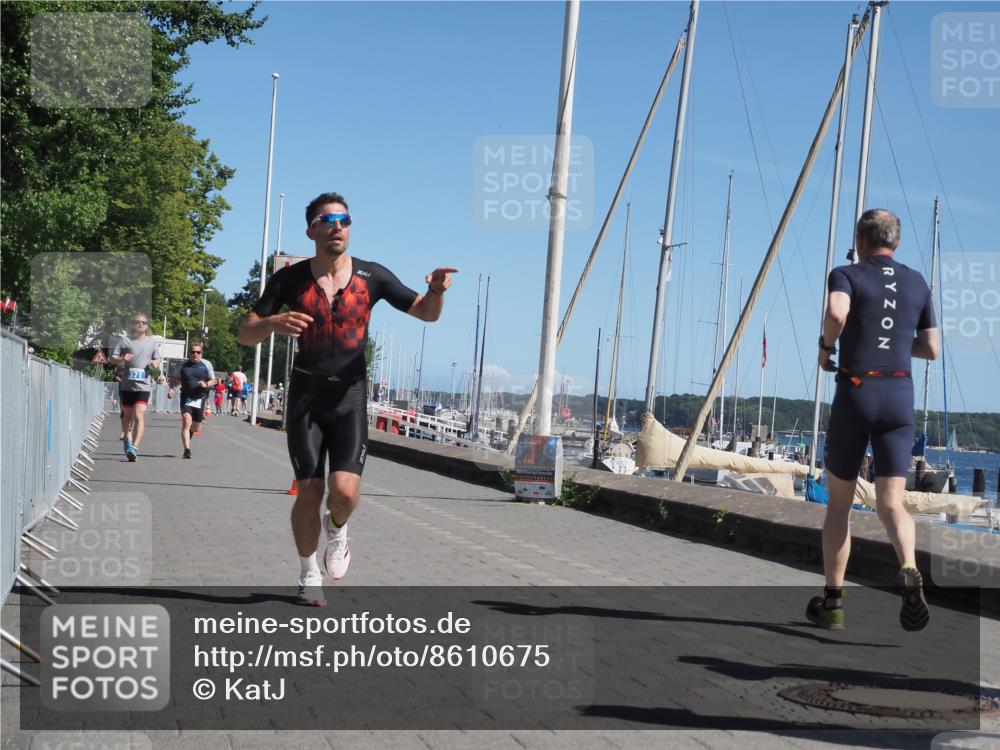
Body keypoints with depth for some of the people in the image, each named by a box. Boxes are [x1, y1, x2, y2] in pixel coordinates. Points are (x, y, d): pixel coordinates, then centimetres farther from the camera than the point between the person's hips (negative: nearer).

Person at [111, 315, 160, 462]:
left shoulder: (152, 342, 10)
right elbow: (113, 357, 4)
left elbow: (157, 360, 18)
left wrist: (155, 363, -5)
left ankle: (134, 448, -16)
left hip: (143, 385, -1)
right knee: (127, 414, 15)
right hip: (126, 384, 1)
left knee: (139, 415, -14)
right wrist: (121, 359, -17)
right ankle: (127, 439, 39)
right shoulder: (124, 340, 6)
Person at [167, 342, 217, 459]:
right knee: (186, 422, -20)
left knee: (196, 429, 11)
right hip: (186, 398, -1)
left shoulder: (206, 364, 2)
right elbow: (174, 378, 14)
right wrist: (171, 388, -4)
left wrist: (206, 384, -15)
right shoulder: (183, 364, 3)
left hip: (200, 399, 1)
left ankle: (190, 433, 48)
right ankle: (187, 450, -22)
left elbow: (213, 380, 7)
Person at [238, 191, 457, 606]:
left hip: (350, 396, 0)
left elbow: (427, 313, 4)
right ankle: (309, 575, 24)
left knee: (345, 491, -16)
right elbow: (245, 334, -4)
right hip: (305, 396, 0)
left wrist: (437, 290, -19)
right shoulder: (290, 279, -3)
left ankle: (336, 530, 20)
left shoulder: (371, 276, -1)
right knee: (309, 492, 0)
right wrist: (273, 322, -27)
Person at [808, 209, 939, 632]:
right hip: (900, 395, 3)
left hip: (855, 392, -3)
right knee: (891, 503, -2)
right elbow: (931, 349, 18)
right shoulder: (917, 283, 14)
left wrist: (825, 346, -5)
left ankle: (832, 602, 14)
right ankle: (910, 572, -32)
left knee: (839, 501, 10)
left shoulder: (847, 275, 0)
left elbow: (836, 312, -24)